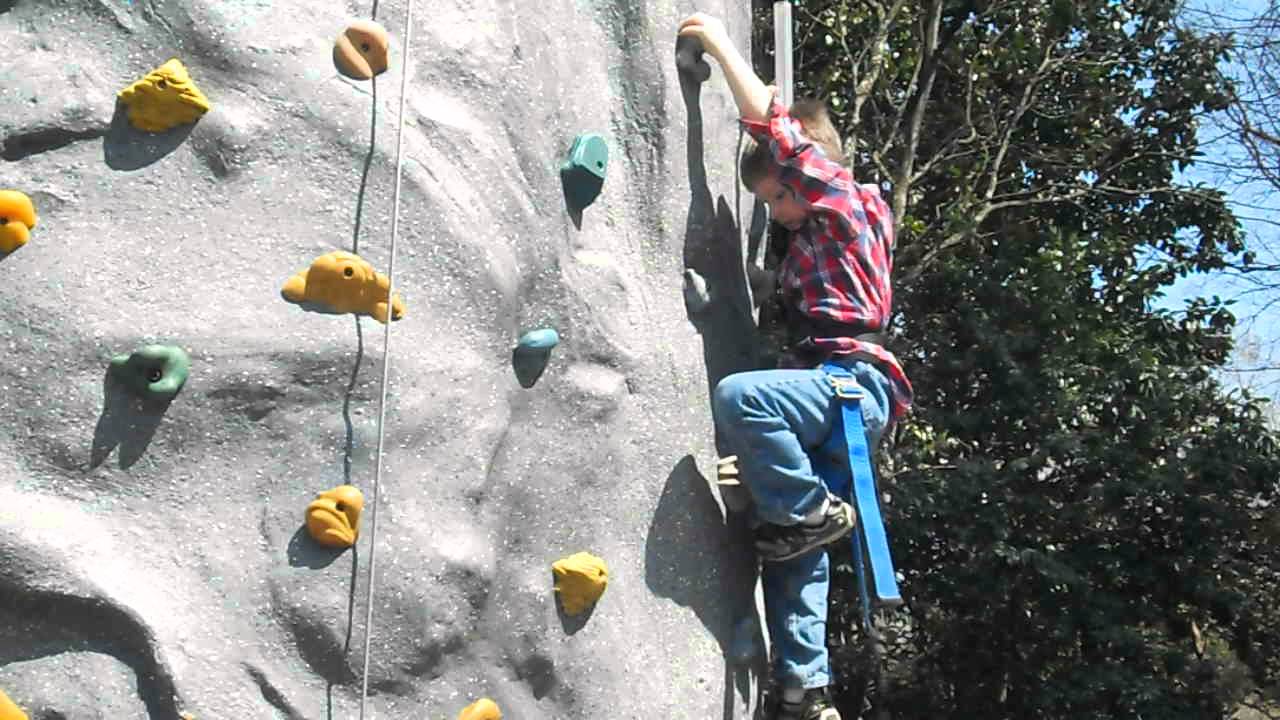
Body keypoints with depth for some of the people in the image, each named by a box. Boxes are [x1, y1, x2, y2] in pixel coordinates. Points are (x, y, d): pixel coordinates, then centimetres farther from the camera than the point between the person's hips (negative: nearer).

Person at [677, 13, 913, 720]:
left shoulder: (843, 200, 4)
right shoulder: (806, 244, 28)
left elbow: (771, 125, -1)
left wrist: (719, 43, 5)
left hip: (853, 382, -10)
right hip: (830, 395, 10)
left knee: (737, 396, -36)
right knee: (794, 557, 5)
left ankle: (813, 511, -20)